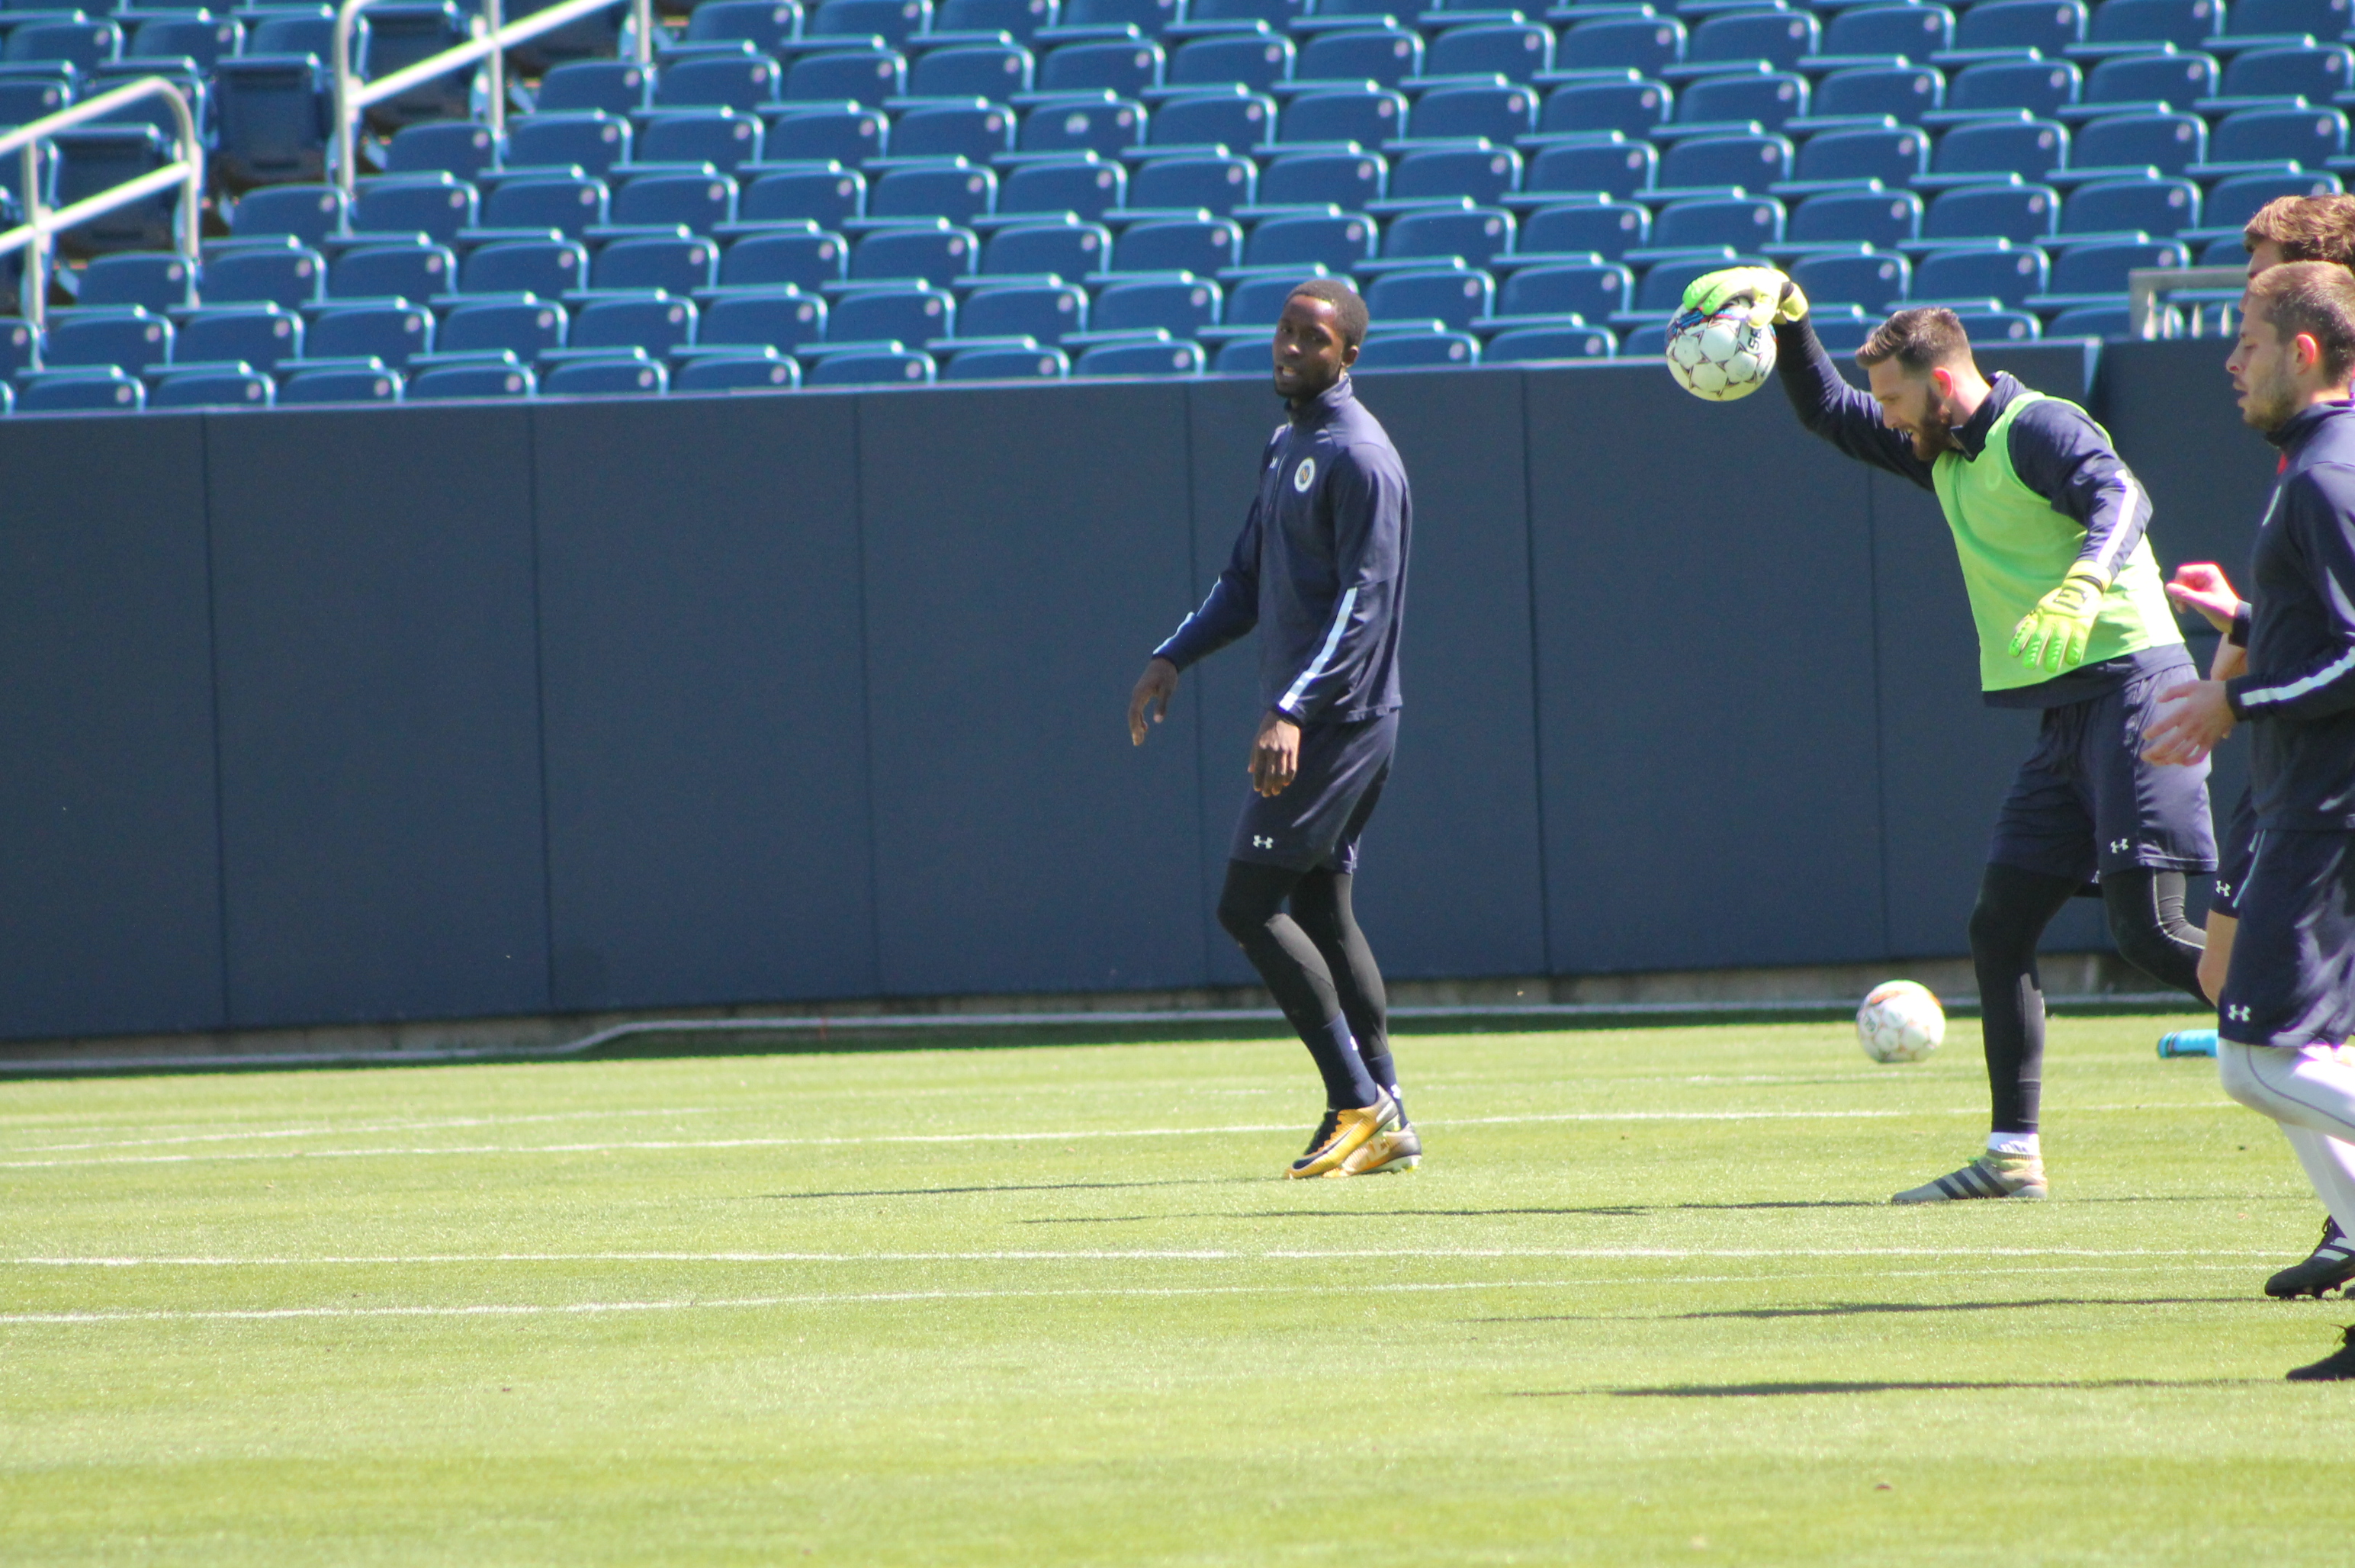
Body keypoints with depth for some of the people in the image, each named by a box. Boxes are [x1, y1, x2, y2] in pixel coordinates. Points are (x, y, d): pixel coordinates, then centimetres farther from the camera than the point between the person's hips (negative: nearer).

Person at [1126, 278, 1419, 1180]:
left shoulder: (1359, 458, -14)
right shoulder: (1286, 446, 17)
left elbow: (1362, 604, -21)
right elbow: (1250, 581, 24)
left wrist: (1293, 713, -29)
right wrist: (1175, 657, 12)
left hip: (1338, 721, -10)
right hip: (1305, 720, 10)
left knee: (1250, 905, -12)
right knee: (1320, 910, 10)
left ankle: (1360, 1103, -10)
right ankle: (1384, 1125, 12)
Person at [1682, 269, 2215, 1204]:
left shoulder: (2039, 430, -9)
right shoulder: (1948, 457, 18)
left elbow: (2120, 497, -28)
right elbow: (1828, 414, 30)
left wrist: (2082, 586, -46)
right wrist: (1784, 313, 16)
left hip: (2129, 688, -10)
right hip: (2069, 716, 10)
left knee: (2147, 932, -16)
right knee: (2000, 929, 6)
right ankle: (2013, 1154, 8)